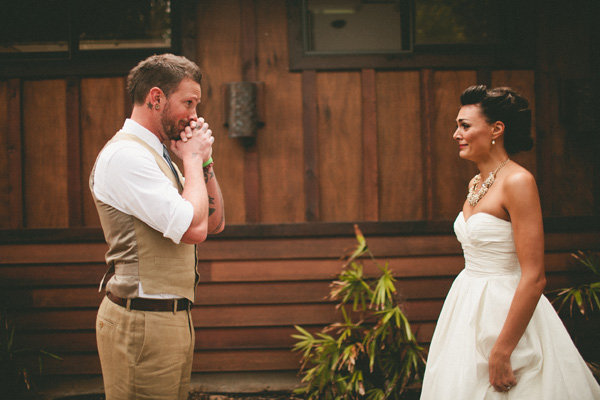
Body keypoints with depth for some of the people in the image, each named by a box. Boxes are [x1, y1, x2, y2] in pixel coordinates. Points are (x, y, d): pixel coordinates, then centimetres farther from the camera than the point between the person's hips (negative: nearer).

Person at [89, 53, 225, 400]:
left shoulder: (156, 155, 17)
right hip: (143, 323, -10)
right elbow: (194, 229, -22)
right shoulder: (126, 155, -15)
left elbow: (215, 223, 19)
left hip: (173, 318, 10)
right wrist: (192, 159, -9)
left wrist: (205, 161, 9)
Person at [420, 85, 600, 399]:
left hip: (506, 311, -8)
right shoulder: (477, 184, 9)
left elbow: (534, 278, -22)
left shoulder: (517, 182, -17)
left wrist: (502, 351, -23)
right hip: (469, 308, 8)